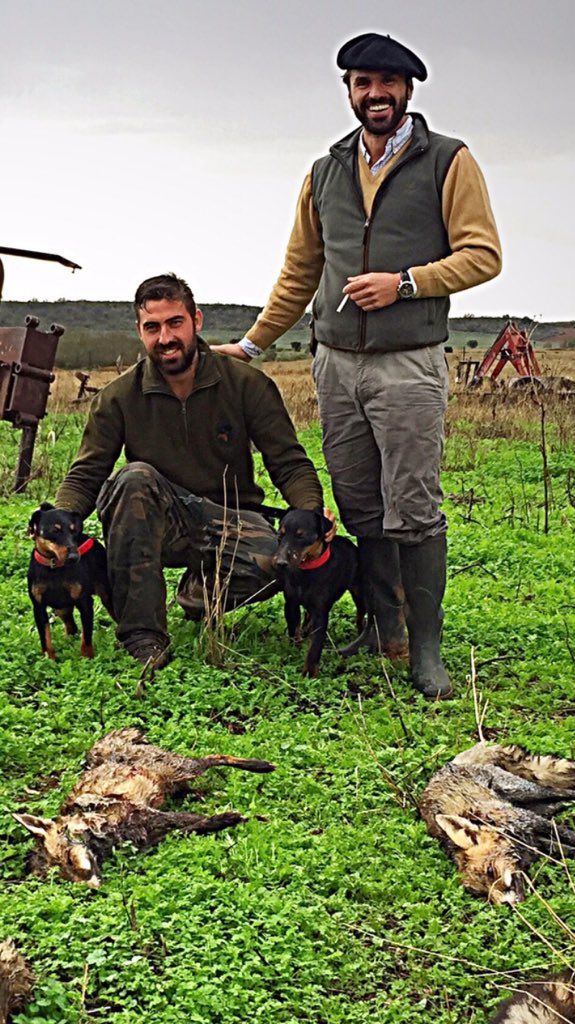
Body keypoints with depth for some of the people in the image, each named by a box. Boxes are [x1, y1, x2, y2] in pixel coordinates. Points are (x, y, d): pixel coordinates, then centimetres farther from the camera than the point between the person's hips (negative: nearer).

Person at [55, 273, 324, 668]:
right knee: (136, 477, -32)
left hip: (229, 521, 0)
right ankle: (141, 632, -29)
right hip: (154, 526, 1)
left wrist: (311, 513, -26)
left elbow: (291, 465, -5)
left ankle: (202, 590, 5)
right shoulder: (119, 398, -2)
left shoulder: (247, 385, -5)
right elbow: (84, 476, -2)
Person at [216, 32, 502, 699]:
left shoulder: (449, 162, 1)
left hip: (408, 365, -4)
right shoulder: (324, 174, 15)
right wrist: (251, 345, 19)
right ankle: (383, 628, 20)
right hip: (335, 363, 5)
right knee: (359, 507, 8)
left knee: (412, 510, -6)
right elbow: (299, 274, 21)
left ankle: (424, 649, 2)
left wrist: (404, 283, -15)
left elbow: (482, 255, -4)